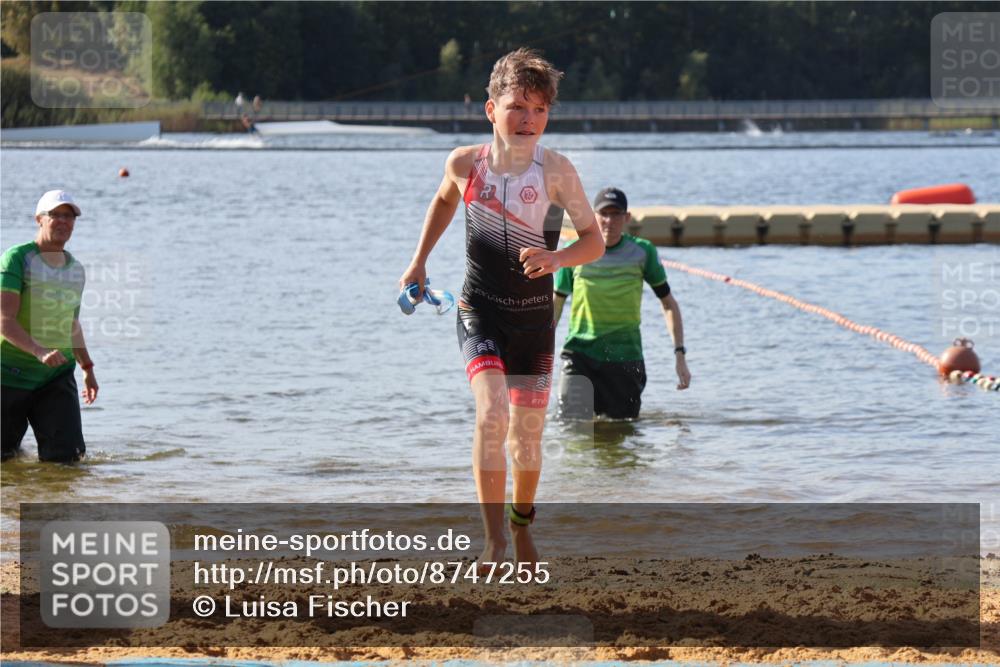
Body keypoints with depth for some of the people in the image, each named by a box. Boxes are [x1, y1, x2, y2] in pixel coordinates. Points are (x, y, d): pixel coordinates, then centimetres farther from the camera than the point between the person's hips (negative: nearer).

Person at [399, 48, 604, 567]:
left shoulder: (555, 170, -12)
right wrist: (419, 261, 19)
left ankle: (521, 525, 37)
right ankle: (493, 539, -21)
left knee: (527, 433, 10)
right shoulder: (466, 163, -6)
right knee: (492, 414, -22)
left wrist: (556, 259, -29)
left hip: (534, 316, 1)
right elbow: (444, 199, 19)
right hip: (480, 311, -1)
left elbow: (594, 241, -9)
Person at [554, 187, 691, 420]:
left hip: (626, 359, 1)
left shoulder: (642, 252, 1)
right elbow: (556, 304, 10)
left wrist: (680, 354, 1)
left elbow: (668, 304, 9)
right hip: (579, 355, -1)